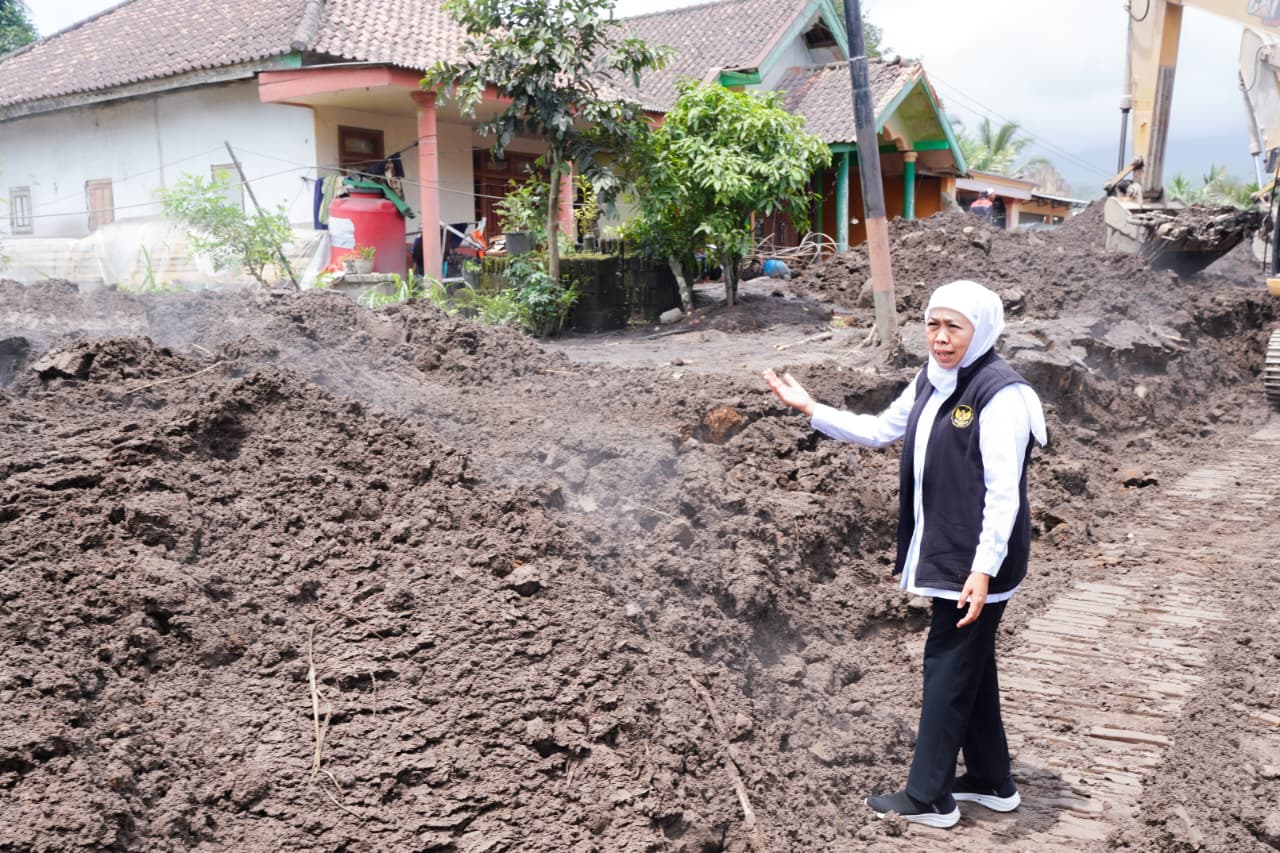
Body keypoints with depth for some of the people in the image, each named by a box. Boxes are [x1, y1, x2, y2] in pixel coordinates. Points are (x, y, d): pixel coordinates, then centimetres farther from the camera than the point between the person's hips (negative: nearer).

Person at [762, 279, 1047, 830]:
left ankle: (927, 797, 14)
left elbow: (1004, 493, -22)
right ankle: (991, 780, 33)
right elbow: (879, 431, 18)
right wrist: (809, 408, 13)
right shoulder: (929, 382, 7)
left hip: (977, 561, -9)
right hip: (944, 553, 9)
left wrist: (983, 569, -26)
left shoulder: (1001, 394, -19)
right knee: (970, 666, 18)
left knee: (947, 669, 0)